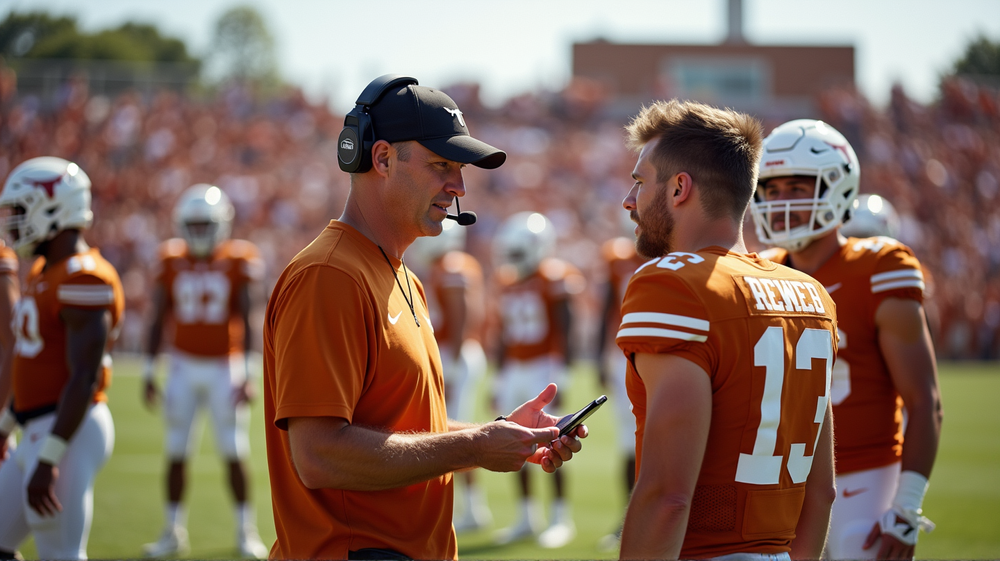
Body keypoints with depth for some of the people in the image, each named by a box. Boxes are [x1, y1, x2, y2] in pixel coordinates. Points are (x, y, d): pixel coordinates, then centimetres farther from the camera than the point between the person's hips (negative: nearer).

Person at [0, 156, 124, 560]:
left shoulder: (83, 280, -18)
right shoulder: (43, 272, 13)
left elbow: (84, 379, -23)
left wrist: (48, 461, -25)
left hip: (68, 434, -10)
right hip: (40, 432, 10)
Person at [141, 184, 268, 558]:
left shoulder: (239, 261, -4)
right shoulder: (171, 261, 3)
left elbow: (247, 323, -4)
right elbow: (158, 321, 7)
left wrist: (246, 374, -10)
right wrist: (149, 372, 5)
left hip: (225, 367, -2)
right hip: (184, 366, 2)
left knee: (234, 454, -1)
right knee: (176, 453, 3)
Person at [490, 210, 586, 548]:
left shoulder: (554, 279, -11)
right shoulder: (509, 283, 10)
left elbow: (565, 333, -12)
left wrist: (559, 380, -16)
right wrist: (500, 381, 17)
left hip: (545, 367, -7)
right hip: (515, 370, 7)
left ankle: (561, 518, -1)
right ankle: (527, 517, 14)